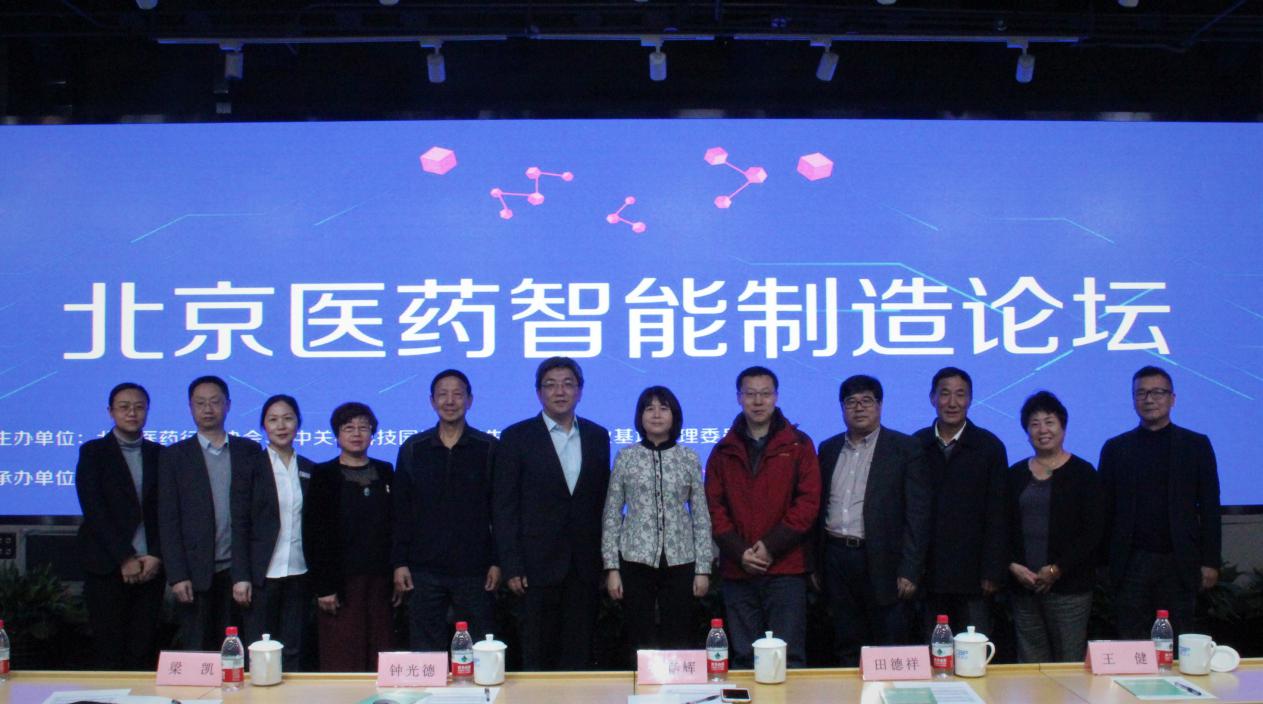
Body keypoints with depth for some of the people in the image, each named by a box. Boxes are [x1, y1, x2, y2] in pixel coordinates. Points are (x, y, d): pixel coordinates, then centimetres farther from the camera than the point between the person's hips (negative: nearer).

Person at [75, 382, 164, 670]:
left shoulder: (159, 454, 12)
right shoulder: (93, 452, 3)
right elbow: (93, 509, -6)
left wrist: (156, 556, -6)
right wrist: (125, 558, -11)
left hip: (150, 567, 2)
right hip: (107, 567, -2)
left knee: (144, 652, 1)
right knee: (109, 653, -2)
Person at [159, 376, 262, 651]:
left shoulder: (249, 451, 8)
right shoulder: (174, 455, 5)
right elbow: (168, 520, 1)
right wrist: (176, 575, -7)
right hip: (197, 573, -1)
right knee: (196, 652, 3)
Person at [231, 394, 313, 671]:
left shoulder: (310, 471, 9)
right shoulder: (249, 469, 1)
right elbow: (239, 527, -2)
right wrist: (241, 577, -9)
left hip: (299, 573, 3)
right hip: (262, 574, -2)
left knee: (292, 651, 6)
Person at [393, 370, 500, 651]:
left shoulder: (488, 448, 3)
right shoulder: (413, 448, 7)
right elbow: (400, 510, 7)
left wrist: (497, 562, -3)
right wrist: (399, 562, 1)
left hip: (474, 570, -1)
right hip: (424, 571, 1)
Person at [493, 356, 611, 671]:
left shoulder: (597, 437, 10)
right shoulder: (516, 437, 0)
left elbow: (602, 501, 12)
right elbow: (505, 507, -2)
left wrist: (606, 560, 6)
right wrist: (511, 566, -9)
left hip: (584, 565, 3)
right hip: (539, 563, -3)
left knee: (579, 654, 5)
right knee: (538, 655, 2)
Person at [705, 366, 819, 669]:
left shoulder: (798, 445, 5)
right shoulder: (724, 451, 11)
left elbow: (808, 502, -3)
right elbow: (714, 507, 5)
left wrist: (771, 547, -11)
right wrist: (739, 552, -8)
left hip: (786, 569, -2)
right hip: (737, 570, 2)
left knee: (789, 656, -3)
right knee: (744, 658, 7)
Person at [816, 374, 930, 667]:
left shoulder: (905, 448, -1)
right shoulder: (828, 449, 13)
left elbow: (917, 514, -5)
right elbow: (819, 507, 15)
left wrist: (909, 570, -11)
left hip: (882, 562, -4)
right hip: (836, 559, 4)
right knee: (847, 650, 10)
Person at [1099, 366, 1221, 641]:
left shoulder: (1196, 445, 5)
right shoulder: (1115, 448, 7)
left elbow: (1209, 507, 3)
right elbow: (1106, 508, 7)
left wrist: (1210, 562, -2)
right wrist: (1104, 560, 1)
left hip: (1179, 563, 0)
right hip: (1131, 563, 0)